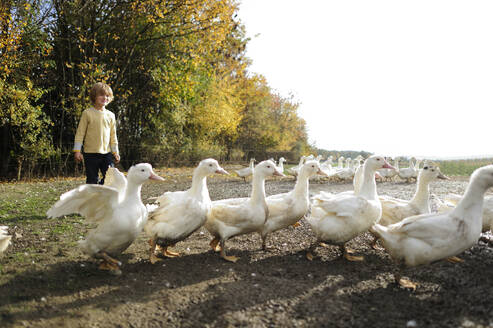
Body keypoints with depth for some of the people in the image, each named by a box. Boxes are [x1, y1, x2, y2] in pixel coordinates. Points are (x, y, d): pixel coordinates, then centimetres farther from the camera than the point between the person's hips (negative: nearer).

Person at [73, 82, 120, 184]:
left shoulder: (110, 115, 9)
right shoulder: (87, 113, -2)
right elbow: (80, 133, -1)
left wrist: (115, 152, 13)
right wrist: (77, 151, -5)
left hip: (106, 153, 3)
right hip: (91, 153, -3)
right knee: (92, 181, 3)